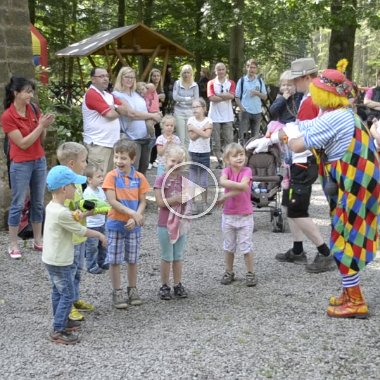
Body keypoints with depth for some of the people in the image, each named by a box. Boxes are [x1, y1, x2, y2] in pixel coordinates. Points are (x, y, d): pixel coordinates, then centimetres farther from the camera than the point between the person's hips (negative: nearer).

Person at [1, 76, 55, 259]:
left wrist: (44, 126, -12)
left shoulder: (33, 109, 2)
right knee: (18, 204, 0)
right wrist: (41, 126, -19)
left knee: (38, 202, 12)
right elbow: (23, 143, -17)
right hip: (20, 165, -6)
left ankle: (38, 240, 23)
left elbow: (41, 139, 7)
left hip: (39, 161, 6)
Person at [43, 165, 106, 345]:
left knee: (58, 291, 22)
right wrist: (99, 235, -3)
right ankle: (57, 331, 6)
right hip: (60, 262, -10)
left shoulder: (51, 206, 2)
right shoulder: (62, 212, -27)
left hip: (51, 259, 10)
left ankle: (61, 320, 36)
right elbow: (81, 231, -17)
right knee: (68, 295, 0)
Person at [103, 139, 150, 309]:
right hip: (116, 224, -2)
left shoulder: (139, 177, -2)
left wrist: (135, 218, -16)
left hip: (133, 225, 2)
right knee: (115, 260, 4)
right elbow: (112, 201, -16)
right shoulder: (112, 176, -9)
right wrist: (132, 213, -22)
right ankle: (117, 292, 17)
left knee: (132, 259, 12)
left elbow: (142, 202, -1)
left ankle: (132, 290, 27)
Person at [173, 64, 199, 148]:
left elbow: (196, 100, -1)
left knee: (189, 138, 2)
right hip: (179, 112, -1)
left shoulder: (194, 85, 6)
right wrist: (188, 98, -6)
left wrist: (182, 99, -7)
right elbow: (175, 97, -7)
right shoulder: (177, 83, 4)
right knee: (181, 138, -1)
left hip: (190, 112, 1)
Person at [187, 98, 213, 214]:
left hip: (205, 152, -1)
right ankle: (193, 203, 11)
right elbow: (192, 136, -11)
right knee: (193, 180, 4)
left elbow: (207, 135, -19)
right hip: (193, 152, 1)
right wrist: (203, 128, -16)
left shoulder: (208, 120, -3)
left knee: (204, 180, 6)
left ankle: (204, 203, 15)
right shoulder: (191, 120, -1)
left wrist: (194, 128, -18)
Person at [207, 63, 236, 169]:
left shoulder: (231, 83, 7)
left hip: (228, 116, 1)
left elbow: (231, 95, -11)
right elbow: (211, 97, -13)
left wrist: (218, 95, -11)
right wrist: (226, 97, -8)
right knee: (216, 140, 2)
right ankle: (220, 161, 9)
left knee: (229, 140, -1)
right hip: (215, 116, -1)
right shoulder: (211, 83, 2)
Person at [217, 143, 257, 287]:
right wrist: (239, 185, -35)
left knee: (246, 246, 3)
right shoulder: (226, 170, -3)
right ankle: (229, 272, 28)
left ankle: (250, 273, 16)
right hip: (228, 215, 3)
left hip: (245, 215, -3)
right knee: (229, 246, 14)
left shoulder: (247, 171, -9)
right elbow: (222, 181, -26)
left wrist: (225, 196, -25)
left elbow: (243, 187, -26)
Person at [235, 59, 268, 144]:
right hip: (245, 112, -3)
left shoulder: (260, 81, 8)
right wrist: (241, 108, -11)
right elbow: (237, 97, 2)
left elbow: (265, 97, 9)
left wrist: (257, 93, -10)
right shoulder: (242, 80, 2)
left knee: (255, 136, 9)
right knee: (243, 135, -4)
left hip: (257, 112, 3)